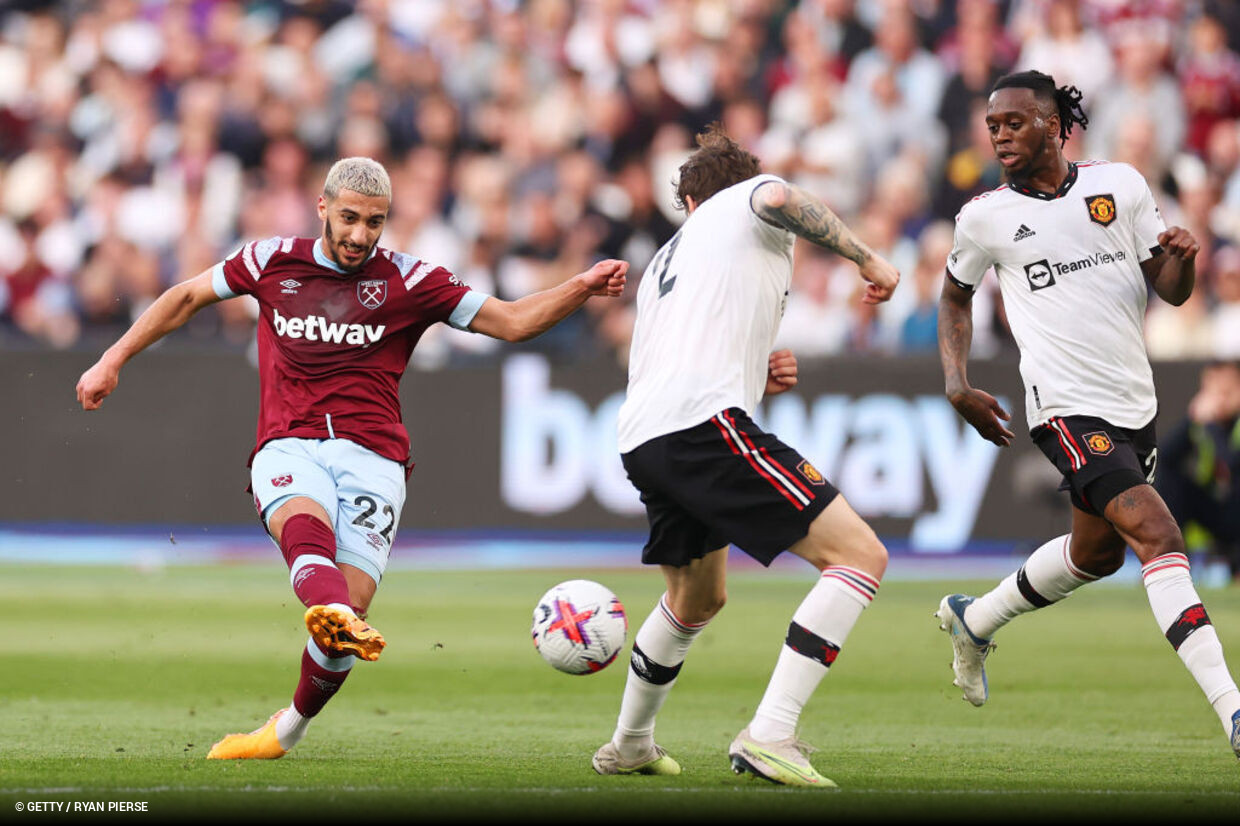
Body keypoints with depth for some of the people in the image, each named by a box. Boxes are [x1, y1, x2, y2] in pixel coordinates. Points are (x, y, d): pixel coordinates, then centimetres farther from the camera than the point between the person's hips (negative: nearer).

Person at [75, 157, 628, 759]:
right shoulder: (274, 261, 13)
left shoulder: (408, 281, 9)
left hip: (372, 456, 0)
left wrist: (582, 288, -9)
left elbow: (512, 321, 7)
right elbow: (188, 297, 25)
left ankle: (287, 730, 9)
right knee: (306, 524, -36)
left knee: (351, 604, -16)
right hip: (288, 448, 0)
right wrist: (113, 361, 22)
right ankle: (331, 613, -70)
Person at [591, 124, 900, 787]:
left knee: (696, 598, 32)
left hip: (639, 440, 8)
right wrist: (867, 258, -1)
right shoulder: (748, 201, 16)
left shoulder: (664, 260, 35)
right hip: (705, 423, -8)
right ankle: (768, 737, -21)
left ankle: (628, 746, 46)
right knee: (860, 556, -10)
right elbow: (779, 199, -10)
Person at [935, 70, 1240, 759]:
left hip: (1135, 404, 5)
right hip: (1069, 410, -5)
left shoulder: (1121, 185, 2)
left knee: (1098, 550, 22)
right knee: (1158, 535, -21)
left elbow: (1172, 292, 5)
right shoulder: (986, 217, -2)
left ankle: (973, 621, 46)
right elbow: (955, 297, 17)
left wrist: (1182, 257, -18)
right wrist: (958, 385, 5)